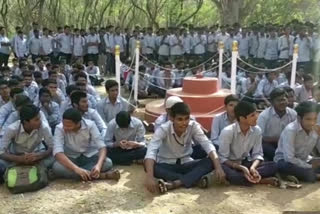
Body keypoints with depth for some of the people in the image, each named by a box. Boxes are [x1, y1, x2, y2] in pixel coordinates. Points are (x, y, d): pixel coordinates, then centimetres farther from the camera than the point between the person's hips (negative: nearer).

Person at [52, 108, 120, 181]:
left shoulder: (90, 125, -19)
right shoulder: (59, 128, -21)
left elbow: (102, 147, -22)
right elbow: (58, 153, -32)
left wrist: (98, 165, -42)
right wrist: (76, 169, -46)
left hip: (90, 157, 0)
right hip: (71, 159, 1)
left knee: (108, 162, -28)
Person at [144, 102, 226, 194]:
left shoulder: (193, 126, -15)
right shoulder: (163, 129, -22)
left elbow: (207, 145, -23)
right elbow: (151, 150, -35)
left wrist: (218, 167, -39)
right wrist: (149, 176, -51)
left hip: (186, 164, 2)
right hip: (166, 165, -2)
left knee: (210, 162, -25)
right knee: (151, 166, -35)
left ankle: (174, 184, -37)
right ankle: (197, 179, -33)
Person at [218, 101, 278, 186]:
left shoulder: (257, 130, -8)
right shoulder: (227, 131, -21)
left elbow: (257, 154, -4)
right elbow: (222, 158, -18)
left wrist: (252, 167, -26)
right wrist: (242, 168, -29)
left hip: (245, 163, 4)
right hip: (230, 164, -3)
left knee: (272, 166, -18)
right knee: (224, 171, -40)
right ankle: (259, 180, -26)